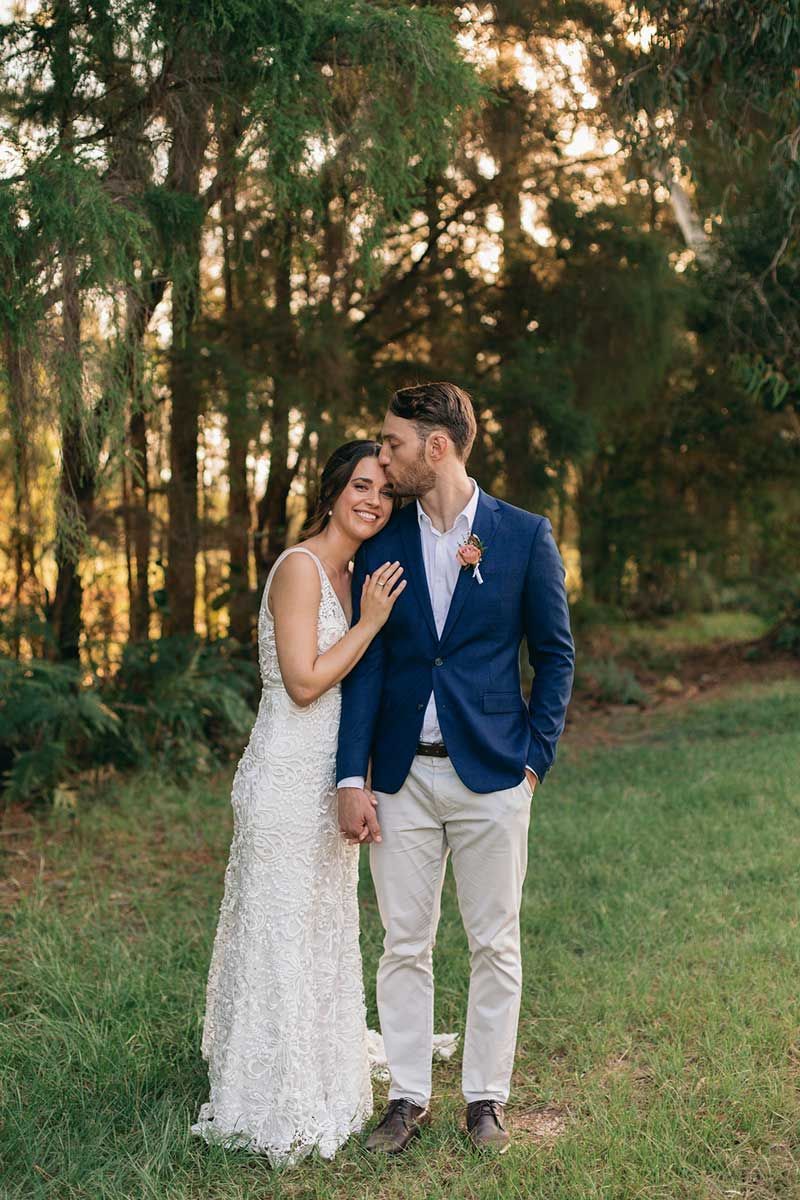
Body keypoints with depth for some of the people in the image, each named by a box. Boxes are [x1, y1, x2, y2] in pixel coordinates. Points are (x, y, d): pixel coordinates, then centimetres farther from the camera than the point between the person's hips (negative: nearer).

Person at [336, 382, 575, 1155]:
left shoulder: (524, 536, -2)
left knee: (494, 945, 9)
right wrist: (351, 778, -6)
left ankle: (486, 1097, 25)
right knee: (403, 945, 9)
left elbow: (555, 654, 3)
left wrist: (535, 758, -4)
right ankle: (408, 1096, 24)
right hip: (402, 777, 2)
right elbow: (366, 666, 1)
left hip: (491, 775, -2)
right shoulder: (381, 544, 3)